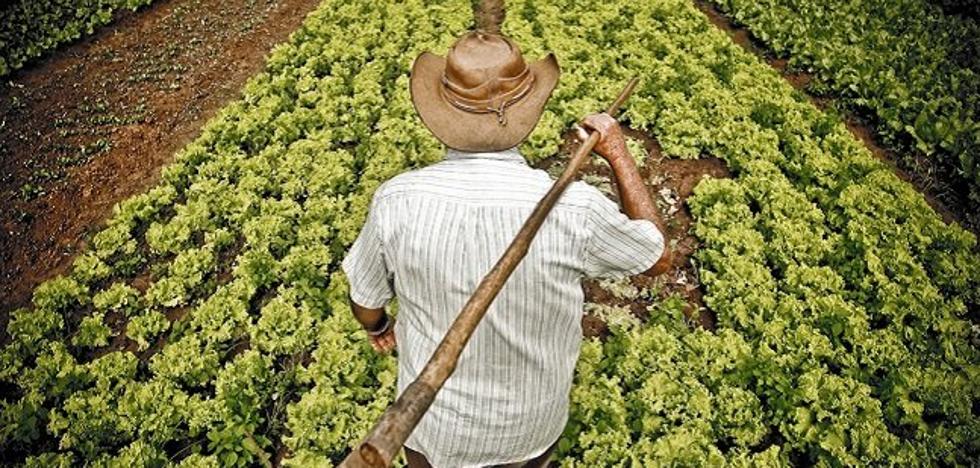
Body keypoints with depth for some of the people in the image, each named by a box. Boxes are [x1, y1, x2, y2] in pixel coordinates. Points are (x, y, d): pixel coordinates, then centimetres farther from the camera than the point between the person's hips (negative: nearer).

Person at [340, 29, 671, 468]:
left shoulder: (396, 201, -24)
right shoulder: (572, 209, -28)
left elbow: (365, 303, -7)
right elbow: (658, 257, -8)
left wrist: (378, 326, 17)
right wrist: (618, 154, -1)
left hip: (436, 426, 1)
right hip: (532, 427, 0)